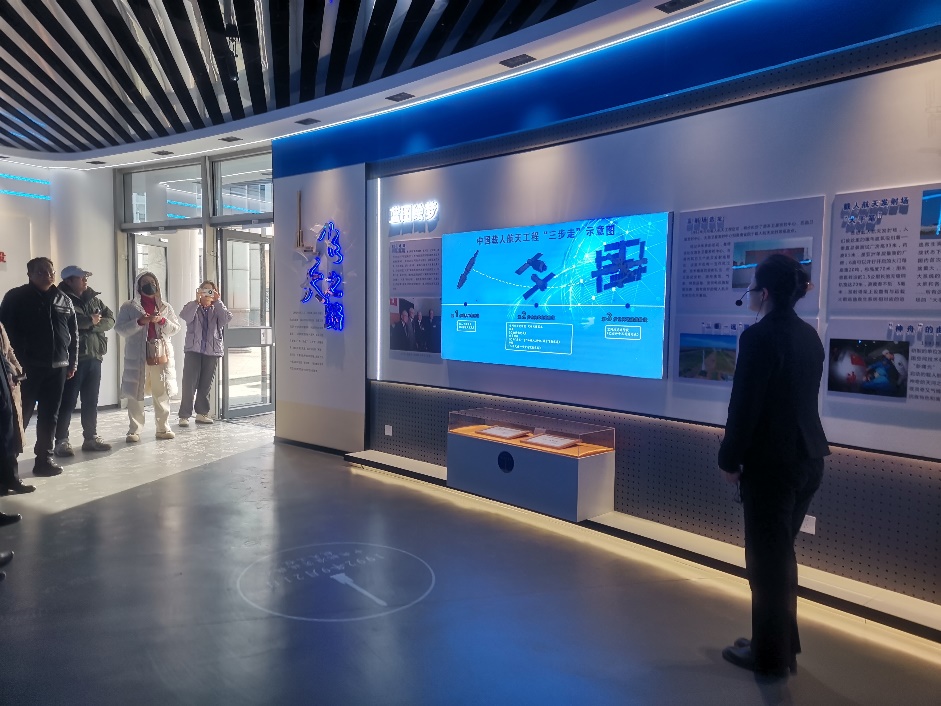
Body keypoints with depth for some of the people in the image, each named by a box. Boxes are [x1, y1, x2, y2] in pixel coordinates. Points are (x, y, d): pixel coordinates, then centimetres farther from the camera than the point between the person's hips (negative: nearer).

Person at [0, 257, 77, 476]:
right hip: (27, 367, -4)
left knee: (50, 416, 7)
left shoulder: (64, 301, 11)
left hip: (57, 367, 4)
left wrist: (72, 363, 10)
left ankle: (45, 458, 14)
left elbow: (74, 334, 14)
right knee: (20, 415, -1)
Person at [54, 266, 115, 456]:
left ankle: (91, 438, 20)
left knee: (91, 401, 12)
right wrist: (90, 321, -12)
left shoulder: (94, 299, 14)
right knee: (67, 401, -2)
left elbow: (110, 320, 6)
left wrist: (94, 324, -11)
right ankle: (61, 440, 5)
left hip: (93, 357, 6)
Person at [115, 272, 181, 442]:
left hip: (161, 355, 3)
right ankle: (134, 430, 6)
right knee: (136, 394, -1)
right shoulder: (129, 306, 4)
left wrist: (162, 321, -10)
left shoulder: (165, 307, 12)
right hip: (138, 356, -2)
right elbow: (120, 329, -3)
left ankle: (163, 428, 16)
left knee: (162, 393, 7)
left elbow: (176, 327, 8)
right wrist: (139, 322, -16)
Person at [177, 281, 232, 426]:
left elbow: (226, 318, -9)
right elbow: (185, 316, -16)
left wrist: (218, 301, -10)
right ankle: (184, 415, -2)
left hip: (212, 351, 2)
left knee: (206, 384, 8)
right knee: (189, 383, -6)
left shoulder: (217, 309, 13)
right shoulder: (192, 307, 7)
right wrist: (197, 301, -17)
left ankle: (202, 413, 18)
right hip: (193, 350, -2)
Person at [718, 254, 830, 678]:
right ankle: (784, 644, 34)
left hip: (772, 461, -8)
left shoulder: (760, 336, -17)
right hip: (807, 457, 9)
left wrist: (730, 458, -7)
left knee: (766, 558, 6)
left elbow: (744, 405, -18)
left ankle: (771, 656, 20)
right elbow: (800, 398, 14)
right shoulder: (809, 335, 9)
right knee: (780, 553, 21)